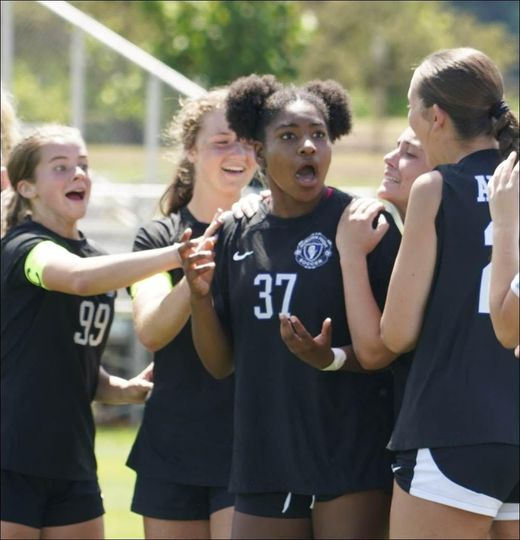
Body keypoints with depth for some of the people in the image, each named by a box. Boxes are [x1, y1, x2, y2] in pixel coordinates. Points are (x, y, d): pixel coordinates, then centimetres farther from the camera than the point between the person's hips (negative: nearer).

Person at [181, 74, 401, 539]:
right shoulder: (237, 238, 10)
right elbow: (221, 363, 13)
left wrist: (333, 358, -23)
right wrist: (200, 293, -3)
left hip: (351, 460, -5)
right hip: (264, 462, 5)